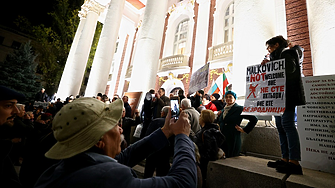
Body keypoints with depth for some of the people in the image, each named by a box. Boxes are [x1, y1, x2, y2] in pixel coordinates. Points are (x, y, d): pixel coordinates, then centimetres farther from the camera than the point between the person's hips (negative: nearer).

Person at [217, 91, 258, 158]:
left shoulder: (239, 109, -4)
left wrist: (244, 130, -4)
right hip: (222, 139, 5)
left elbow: (254, 119, -6)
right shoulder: (223, 110, 15)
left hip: (233, 140, -5)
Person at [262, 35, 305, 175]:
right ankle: (285, 159, 7)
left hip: (287, 95, -9)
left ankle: (294, 162, -13)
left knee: (287, 124, -15)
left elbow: (290, 69, -16)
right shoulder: (276, 57, 27)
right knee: (280, 126, 3)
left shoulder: (286, 54, 2)